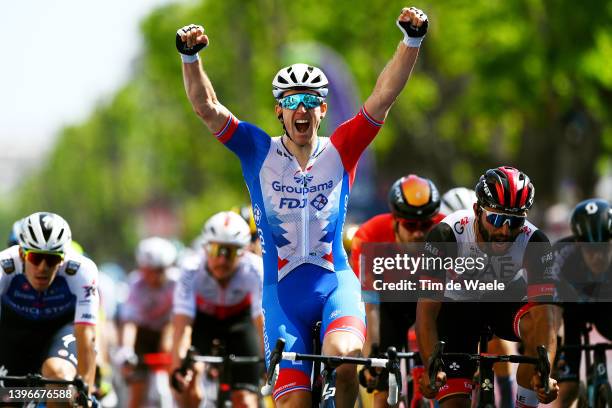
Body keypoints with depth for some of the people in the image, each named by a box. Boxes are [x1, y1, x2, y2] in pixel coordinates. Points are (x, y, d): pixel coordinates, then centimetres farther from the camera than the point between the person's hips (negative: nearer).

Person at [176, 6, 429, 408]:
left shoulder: (340, 151, 2)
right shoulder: (259, 151, 1)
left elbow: (384, 96, -7)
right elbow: (206, 106, -8)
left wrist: (412, 41, -19)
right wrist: (191, 55, -24)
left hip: (335, 281, 0)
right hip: (283, 290, 0)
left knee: (343, 356, -30)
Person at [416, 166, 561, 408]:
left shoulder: (534, 242, -30)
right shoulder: (447, 235, -32)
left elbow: (545, 306, -36)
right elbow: (427, 308, -34)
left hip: (506, 300, 1)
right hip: (458, 305, -1)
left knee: (545, 317, -33)